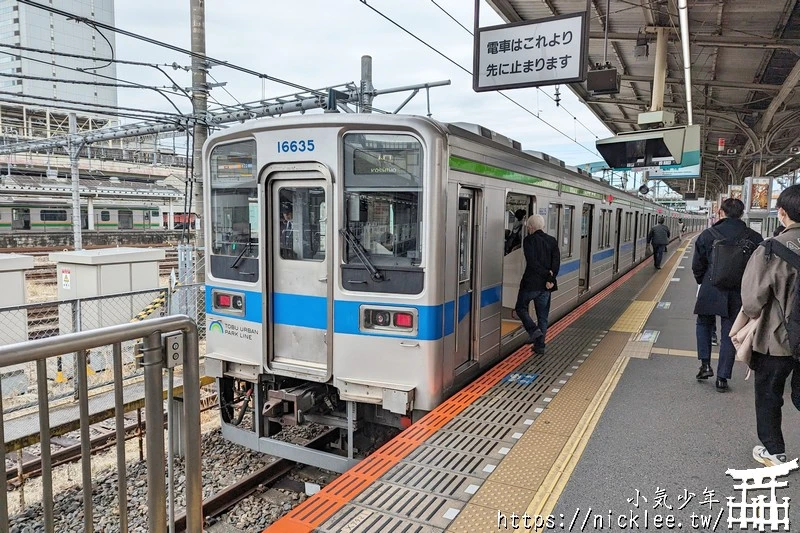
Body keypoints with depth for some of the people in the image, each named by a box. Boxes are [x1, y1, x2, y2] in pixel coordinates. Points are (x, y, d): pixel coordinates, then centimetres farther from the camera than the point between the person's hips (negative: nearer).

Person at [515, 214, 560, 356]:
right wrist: (550, 278, -11)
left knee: (521, 308, 16)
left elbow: (532, 262, -18)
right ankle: (540, 346, 14)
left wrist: (546, 274, -10)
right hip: (546, 285, 5)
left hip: (530, 283, -5)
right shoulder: (552, 241, 6)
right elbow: (556, 262, -5)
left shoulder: (529, 240, -8)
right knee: (543, 315, 12)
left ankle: (533, 330, -4)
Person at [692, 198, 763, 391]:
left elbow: (697, 265, 0)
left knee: (704, 325, 21)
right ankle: (722, 378, 13)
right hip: (739, 294, 1)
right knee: (729, 334, 9)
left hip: (711, 291, -1)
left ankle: (705, 364, 11)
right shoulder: (754, 238, -3)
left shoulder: (708, 234, -6)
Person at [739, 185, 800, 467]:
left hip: (776, 339, -4)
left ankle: (774, 452, 27)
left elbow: (752, 300, -22)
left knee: (768, 396, 15)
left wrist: (753, 316, -1)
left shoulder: (771, 250, -22)